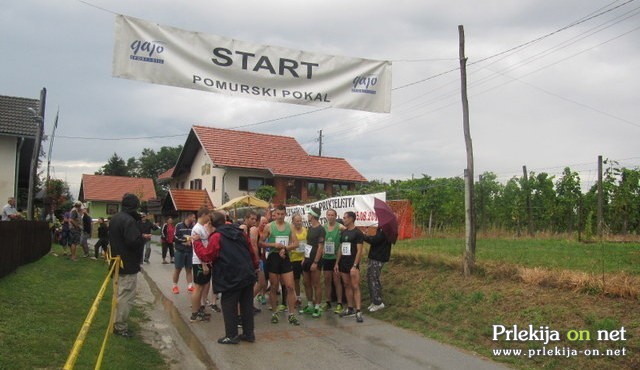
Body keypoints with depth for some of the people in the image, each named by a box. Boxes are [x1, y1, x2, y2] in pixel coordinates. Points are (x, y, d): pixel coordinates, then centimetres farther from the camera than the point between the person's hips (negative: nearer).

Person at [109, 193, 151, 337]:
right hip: (128, 265, -10)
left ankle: (117, 323, 28)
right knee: (126, 297, -3)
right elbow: (134, 242, -28)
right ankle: (120, 327, 3)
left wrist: (140, 236, 15)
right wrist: (144, 238, -8)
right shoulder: (129, 220, -21)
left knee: (120, 294, 19)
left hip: (118, 262, 10)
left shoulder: (115, 218, 12)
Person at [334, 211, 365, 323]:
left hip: (353, 264, -7)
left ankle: (358, 312, -9)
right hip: (343, 263, 7)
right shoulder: (343, 232, 12)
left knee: (355, 287, -9)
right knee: (347, 286, 10)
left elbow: (359, 251, -13)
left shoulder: (358, 233, -9)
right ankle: (350, 309, 18)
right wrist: (337, 263, 11)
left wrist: (355, 266, -19)